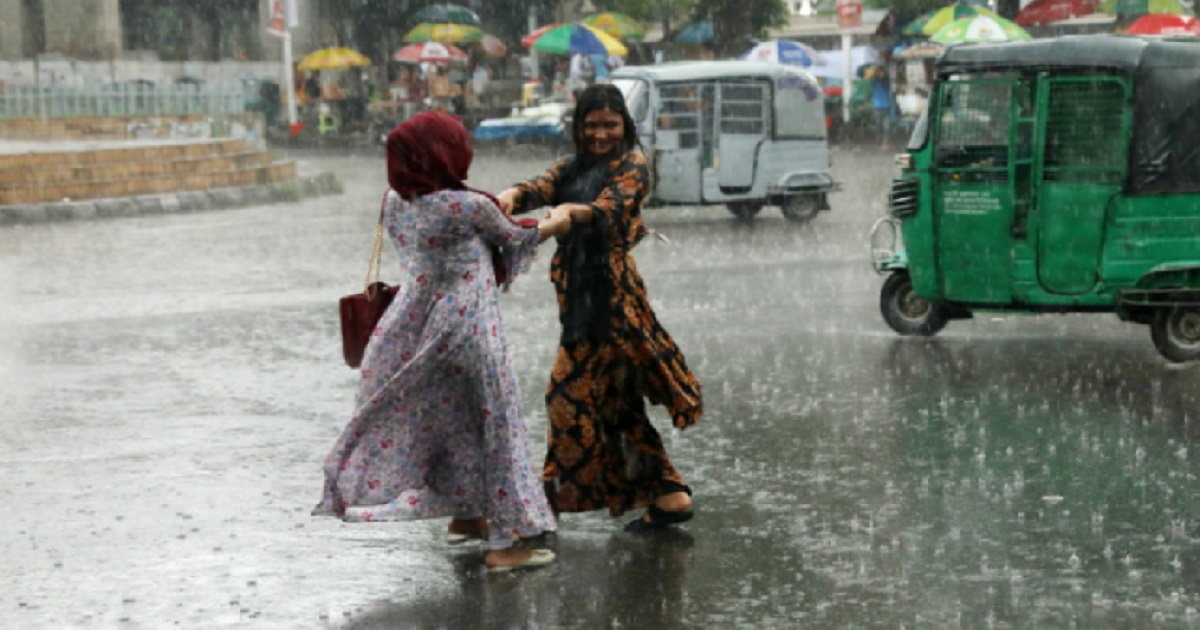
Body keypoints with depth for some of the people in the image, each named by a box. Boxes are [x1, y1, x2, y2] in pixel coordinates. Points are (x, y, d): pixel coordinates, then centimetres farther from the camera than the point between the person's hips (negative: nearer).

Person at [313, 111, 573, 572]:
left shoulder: (394, 204, 1)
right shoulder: (468, 206, -17)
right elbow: (513, 239, 1)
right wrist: (552, 225, 23)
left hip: (411, 330, 7)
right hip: (465, 331, -7)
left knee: (437, 418, 23)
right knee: (491, 425, 3)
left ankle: (464, 516, 36)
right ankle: (504, 541, 7)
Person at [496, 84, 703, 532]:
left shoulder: (632, 166, -3)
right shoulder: (573, 167, 17)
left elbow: (609, 208, -22)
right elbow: (540, 188, -2)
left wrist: (571, 212, -43)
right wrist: (510, 198, -26)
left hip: (608, 293, -8)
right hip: (580, 294, 8)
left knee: (572, 392, -9)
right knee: (616, 399, 9)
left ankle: (558, 495, -4)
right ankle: (667, 493, 13)